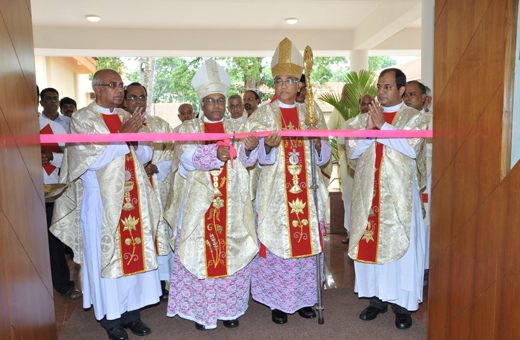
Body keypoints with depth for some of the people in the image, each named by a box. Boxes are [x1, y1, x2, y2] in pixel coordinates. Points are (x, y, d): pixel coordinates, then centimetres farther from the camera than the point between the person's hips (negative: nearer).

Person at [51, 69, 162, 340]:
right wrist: (121, 137, -18)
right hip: (100, 198, -5)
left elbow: (145, 155, 11)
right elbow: (91, 159, -13)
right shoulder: (82, 119, -3)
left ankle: (131, 312, 23)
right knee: (105, 254, 4)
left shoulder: (127, 117, 12)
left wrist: (136, 139, -9)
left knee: (136, 250, 7)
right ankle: (111, 318, 20)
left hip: (133, 197, 5)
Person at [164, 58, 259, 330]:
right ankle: (201, 310, 19)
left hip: (231, 205, 2)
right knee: (199, 254, 2)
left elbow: (246, 160, -5)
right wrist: (215, 153, -32)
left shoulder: (236, 128, 10)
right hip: (198, 204, -1)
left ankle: (230, 308, 21)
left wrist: (249, 149, -29)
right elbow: (187, 156, -15)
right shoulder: (188, 129, 5)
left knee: (233, 253, 5)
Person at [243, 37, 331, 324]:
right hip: (276, 191, -2)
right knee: (275, 242, 1)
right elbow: (260, 157, -9)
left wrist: (317, 143, -14)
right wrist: (268, 146, -30)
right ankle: (277, 301, 19)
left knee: (306, 241, 7)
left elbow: (324, 158, 7)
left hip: (307, 191, 2)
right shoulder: (263, 114, 2)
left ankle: (303, 297, 26)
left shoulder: (311, 113, 9)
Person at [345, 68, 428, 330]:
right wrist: (368, 129, -12)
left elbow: (412, 148, -15)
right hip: (369, 194, 3)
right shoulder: (365, 117, 12)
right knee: (369, 245, 7)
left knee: (400, 246, 1)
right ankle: (376, 299, 23)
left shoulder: (414, 117, 3)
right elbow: (352, 151, 2)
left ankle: (402, 304, 17)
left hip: (399, 194, -3)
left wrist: (383, 125, -16)